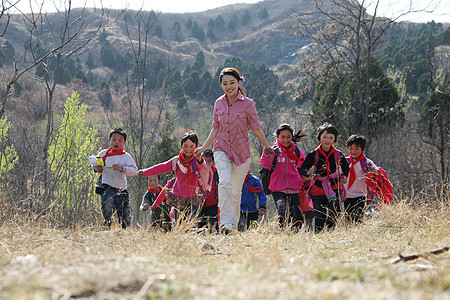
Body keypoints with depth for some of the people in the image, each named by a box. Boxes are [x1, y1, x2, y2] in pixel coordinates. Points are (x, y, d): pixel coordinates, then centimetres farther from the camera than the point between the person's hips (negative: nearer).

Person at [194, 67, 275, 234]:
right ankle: (226, 222, -26)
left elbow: (256, 128, 3)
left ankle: (234, 226, 21)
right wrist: (204, 147, 13)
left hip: (241, 152, -1)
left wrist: (267, 147, 11)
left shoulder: (248, 104, -7)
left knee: (236, 192, 4)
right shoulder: (219, 103, 4)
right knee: (225, 182, -23)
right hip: (222, 150, 1)